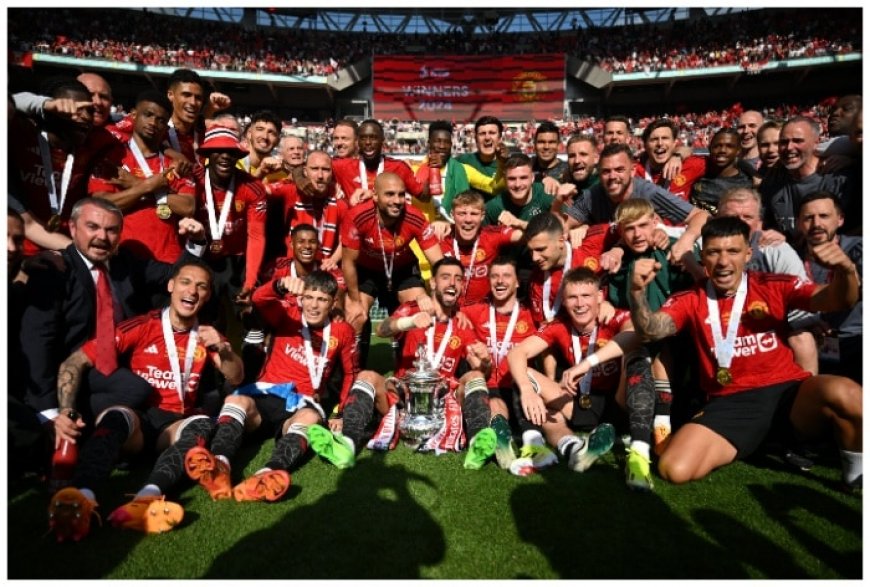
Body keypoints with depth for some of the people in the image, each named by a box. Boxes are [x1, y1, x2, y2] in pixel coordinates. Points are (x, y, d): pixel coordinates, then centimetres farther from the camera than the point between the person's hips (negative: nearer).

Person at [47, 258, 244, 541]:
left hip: (176, 425, 2)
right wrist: (67, 411, -20)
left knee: (203, 424, -32)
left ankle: (149, 497, -55)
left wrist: (223, 348, -19)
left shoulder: (207, 335, 9)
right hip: (136, 419, -1)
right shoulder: (140, 327, -1)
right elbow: (74, 363, -4)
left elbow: (236, 379, 1)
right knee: (116, 417, -34)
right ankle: (82, 497, -57)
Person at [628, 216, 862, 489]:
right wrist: (638, 292, -32)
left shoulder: (774, 286, 5)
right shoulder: (690, 300, 4)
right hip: (729, 403, 0)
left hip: (786, 389, 1)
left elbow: (835, 302, -5)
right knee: (675, 469, -21)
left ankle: (856, 468, -1)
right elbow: (651, 330, -12)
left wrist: (846, 271, -28)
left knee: (844, 393, -34)